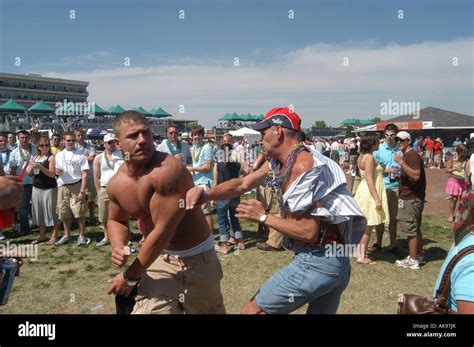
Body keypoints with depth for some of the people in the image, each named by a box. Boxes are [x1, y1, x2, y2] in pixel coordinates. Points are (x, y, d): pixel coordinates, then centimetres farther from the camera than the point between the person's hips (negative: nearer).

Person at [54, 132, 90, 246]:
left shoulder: (80, 155, -4)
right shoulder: (59, 155, 9)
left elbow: (85, 174, -8)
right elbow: (56, 171, 20)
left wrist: (82, 191, -15)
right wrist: (57, 171, -6)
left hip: (76, 186, -4)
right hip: (62, 187, 4)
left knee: (80, 213, -5)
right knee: (64, 213, 11)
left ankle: (82, 236, 9)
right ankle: (66, 235, 26)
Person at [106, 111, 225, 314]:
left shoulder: (168, 170, -30)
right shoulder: (116, 184, -7)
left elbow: (163, 231, -29)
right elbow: (116, 221, 13)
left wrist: (130, 277, -18)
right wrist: (118, 246, -10)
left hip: (196, 258, -4)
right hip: (159, 257, 5)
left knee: (211, 311, 16)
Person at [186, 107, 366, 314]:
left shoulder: (303, 166, -20)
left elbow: (308, 232, -22)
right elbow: (242, 184, 9)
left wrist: (263, 217, -12)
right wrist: (206, 193, -8)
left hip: (316, 262, -10)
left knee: (252, 311, 0)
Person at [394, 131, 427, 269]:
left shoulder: (412, 155, -15)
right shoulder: (407, 155, 16)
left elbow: (416, 175, -27)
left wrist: (401, 162, -29)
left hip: (410, 199, -10)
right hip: (413, 197, 10)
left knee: (410, 229, -4)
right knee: (415, 229, 17)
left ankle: (413, 260, 3)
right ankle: (419, 256, 27)